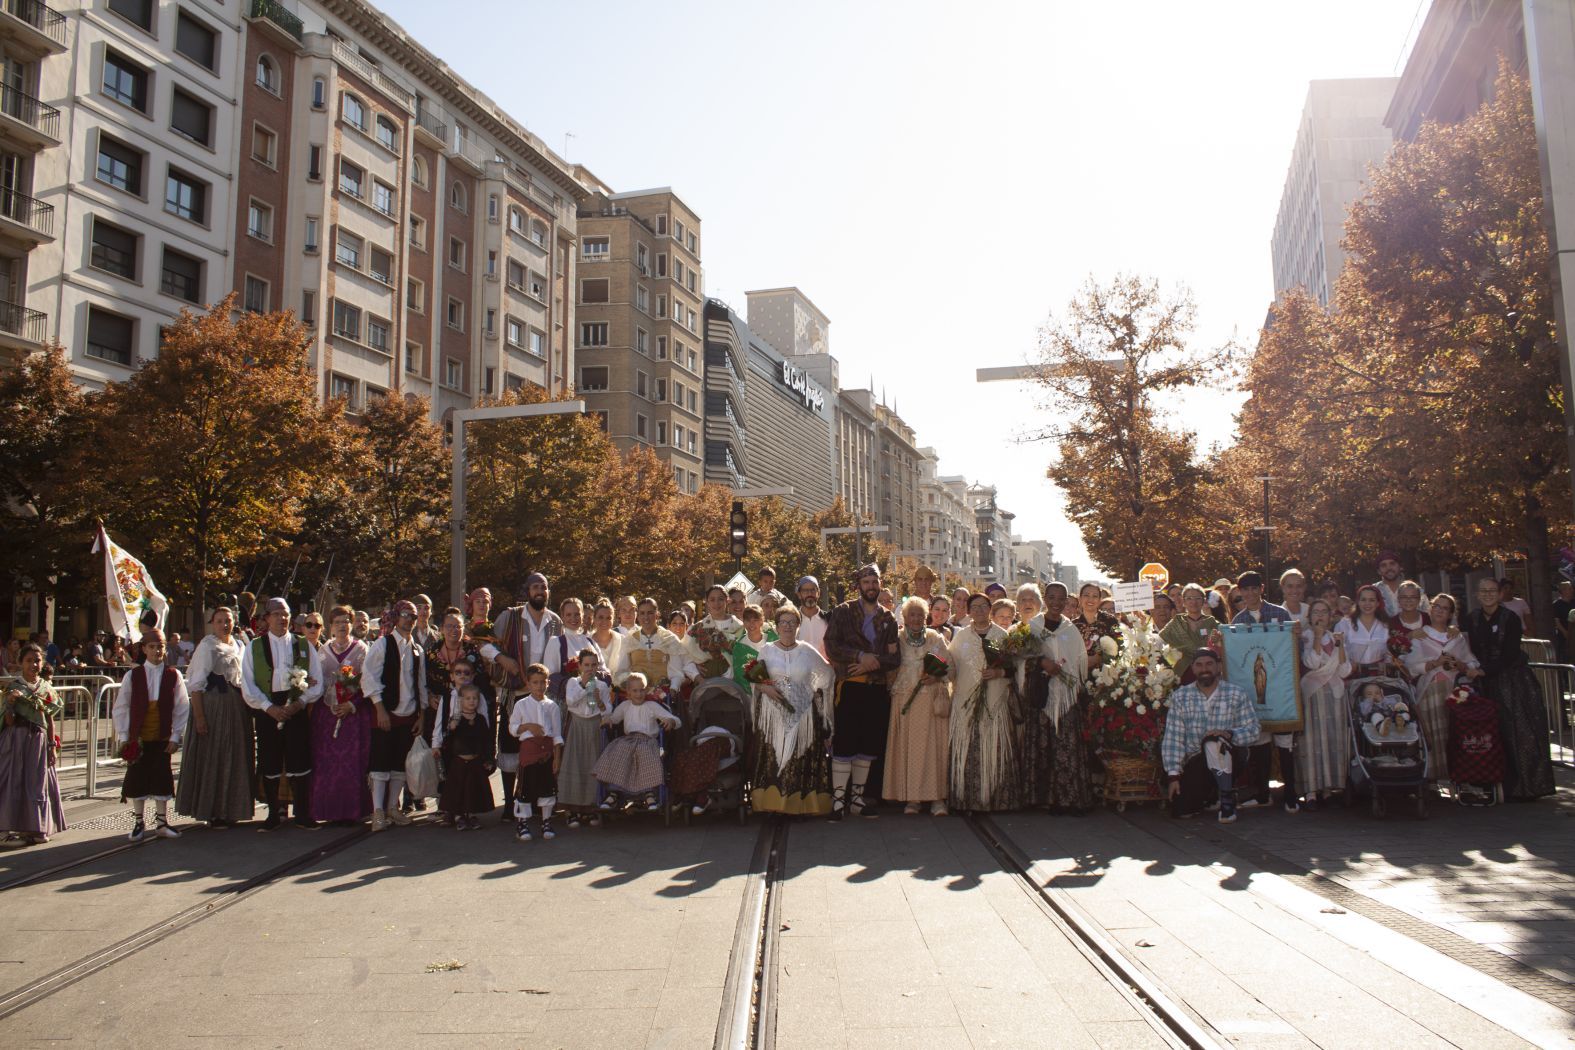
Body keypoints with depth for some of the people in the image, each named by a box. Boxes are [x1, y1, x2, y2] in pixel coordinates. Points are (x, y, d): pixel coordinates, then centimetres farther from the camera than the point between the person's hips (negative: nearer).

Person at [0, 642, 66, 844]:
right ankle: (17, 825, 7)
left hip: (39, 740, 2)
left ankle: (38, 828, 11)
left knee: (39, 783, 4)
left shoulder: (47, 688, 7)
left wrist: (52, 746, 6)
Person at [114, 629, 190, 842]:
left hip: (163, 738, 0)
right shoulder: (133, 675, -1)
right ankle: (139, 822, 18)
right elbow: (120, 708, 2)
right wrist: (123, 736, -3)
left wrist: (175, 737, -4)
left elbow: (182, 709, 0)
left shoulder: (173, 676, -1)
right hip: (137, 738, 0)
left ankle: (161, 822, 15)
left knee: (162, 778, 4)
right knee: (137, 779, 6)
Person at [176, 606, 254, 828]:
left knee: (235, 758, 10)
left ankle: (229, 809, 20)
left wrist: (248, 709, 9)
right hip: (213, 707, -7)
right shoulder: (207, 646, -7)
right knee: (212, 758, 0)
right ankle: (211, 811, 9)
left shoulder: (239, 645, 13)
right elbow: (196, 684, -12)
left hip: (237, 708, 7)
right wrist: (199, 715, -19)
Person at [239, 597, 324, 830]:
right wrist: (269, 707, -12)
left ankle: (302, 812, 9)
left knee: (299, 761, -1)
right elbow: (247, 685, 0)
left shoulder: (304, 646, 9)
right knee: (270, 765, 5)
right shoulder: (254, 647, 7)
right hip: (267, 711, 0)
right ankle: (273, 813, 17)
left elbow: (317, 682, 6)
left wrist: (301, 702, -10)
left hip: (298, 709, 0)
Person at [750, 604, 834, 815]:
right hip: (773, 713, 0)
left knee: (802, 757, -3)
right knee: (772, 757, -5)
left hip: (802, 714, 0)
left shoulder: (807, 651, 6)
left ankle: (801, 803, 4)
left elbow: (828, 673, 15)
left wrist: (817, 692, 5)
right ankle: (771, 802, 1)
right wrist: (765, 688, -10)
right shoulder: (767, 651, 6)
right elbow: (755, 679, 9)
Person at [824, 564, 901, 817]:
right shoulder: (843, 612, 3)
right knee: (844, 743, -7)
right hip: (850, 685, -4)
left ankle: (857, 798, 17)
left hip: (877, 688, 4)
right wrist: (860, 656, -15)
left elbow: (895, 658, 7)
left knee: (868, 745, 8)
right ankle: (838, 800, -3)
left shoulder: (888, 618, 13)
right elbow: (831, 647, -6)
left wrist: (874, 662, -10)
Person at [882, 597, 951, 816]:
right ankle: (912, 797, 5)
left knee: (933, 746, -4)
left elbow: (950, 667, 7)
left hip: (932, 702, 0)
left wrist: (936, 677, -10)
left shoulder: (936, 639, 9)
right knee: (907, 747, -1)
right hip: (905, 701, 0)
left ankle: (936, 797, 1)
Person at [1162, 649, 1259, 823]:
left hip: (1227, 757, -2)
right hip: (1195, 761, 2)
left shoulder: (1237, 694, -2)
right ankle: (1210, 793, 21)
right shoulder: (1180, 696, -1)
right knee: (1181, 811, -14)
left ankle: (1227, 797, -14)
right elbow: (1173, 738, -5)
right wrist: (1174, 775, -11)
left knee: (1214, 743, -36)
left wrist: (1229, 734, -26)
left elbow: (1253, 729, -6)